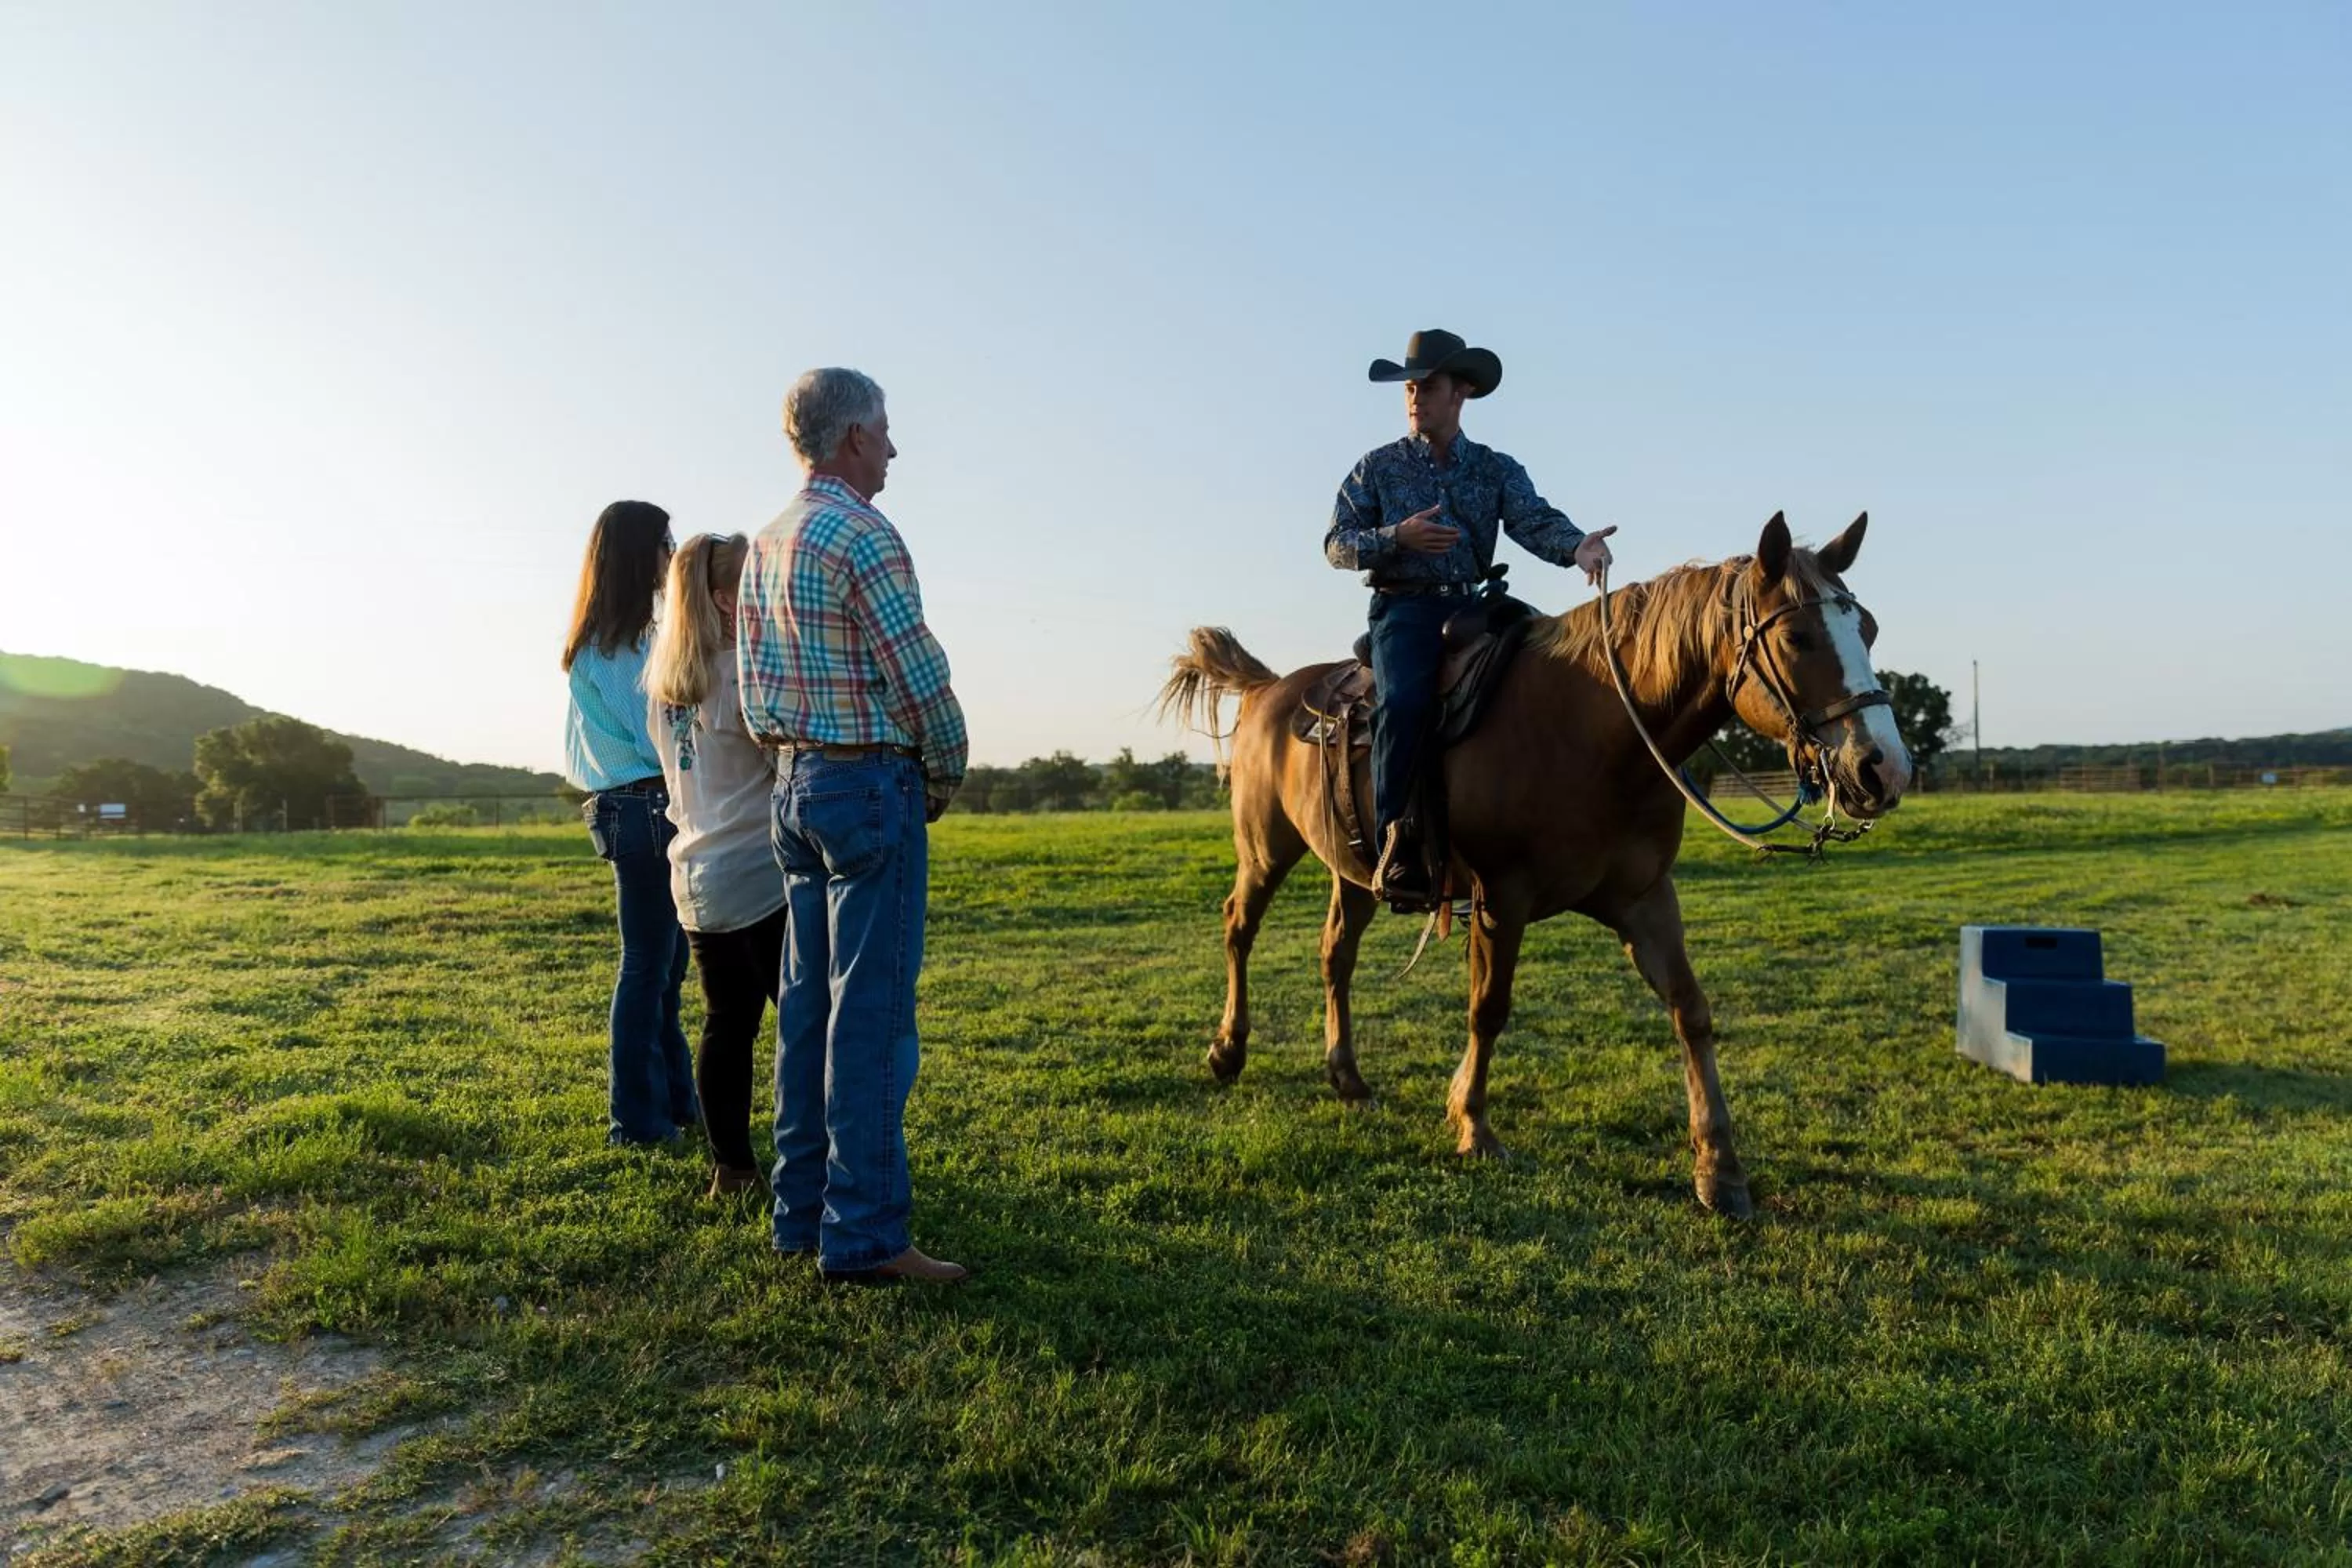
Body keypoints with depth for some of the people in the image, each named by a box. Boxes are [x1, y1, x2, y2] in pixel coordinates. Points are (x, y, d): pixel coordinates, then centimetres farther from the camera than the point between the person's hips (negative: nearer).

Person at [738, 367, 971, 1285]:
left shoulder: (765, 543, 14)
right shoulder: (862, 535, -14)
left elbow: (753, 680, 16)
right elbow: (921, 676, -15)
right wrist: (946, 775, -1)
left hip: (795, 782, 9)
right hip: (871, 782, -9)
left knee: (809, 1000, 12)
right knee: (871, 1010, -6)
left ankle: (802, 1208, 21)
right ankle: (862, 1233, -2)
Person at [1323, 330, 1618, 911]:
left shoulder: (1498, 469, 14)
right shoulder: (1378, 467, 11)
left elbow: (1535, 521, -4)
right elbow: (1336, 544, 4)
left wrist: (1577, 546, -28)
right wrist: (1398, 537, -15)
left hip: (1475, 606, 3)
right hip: (1406, 608, -3)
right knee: (1404, 701, -31)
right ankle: (1397, 850, -25)